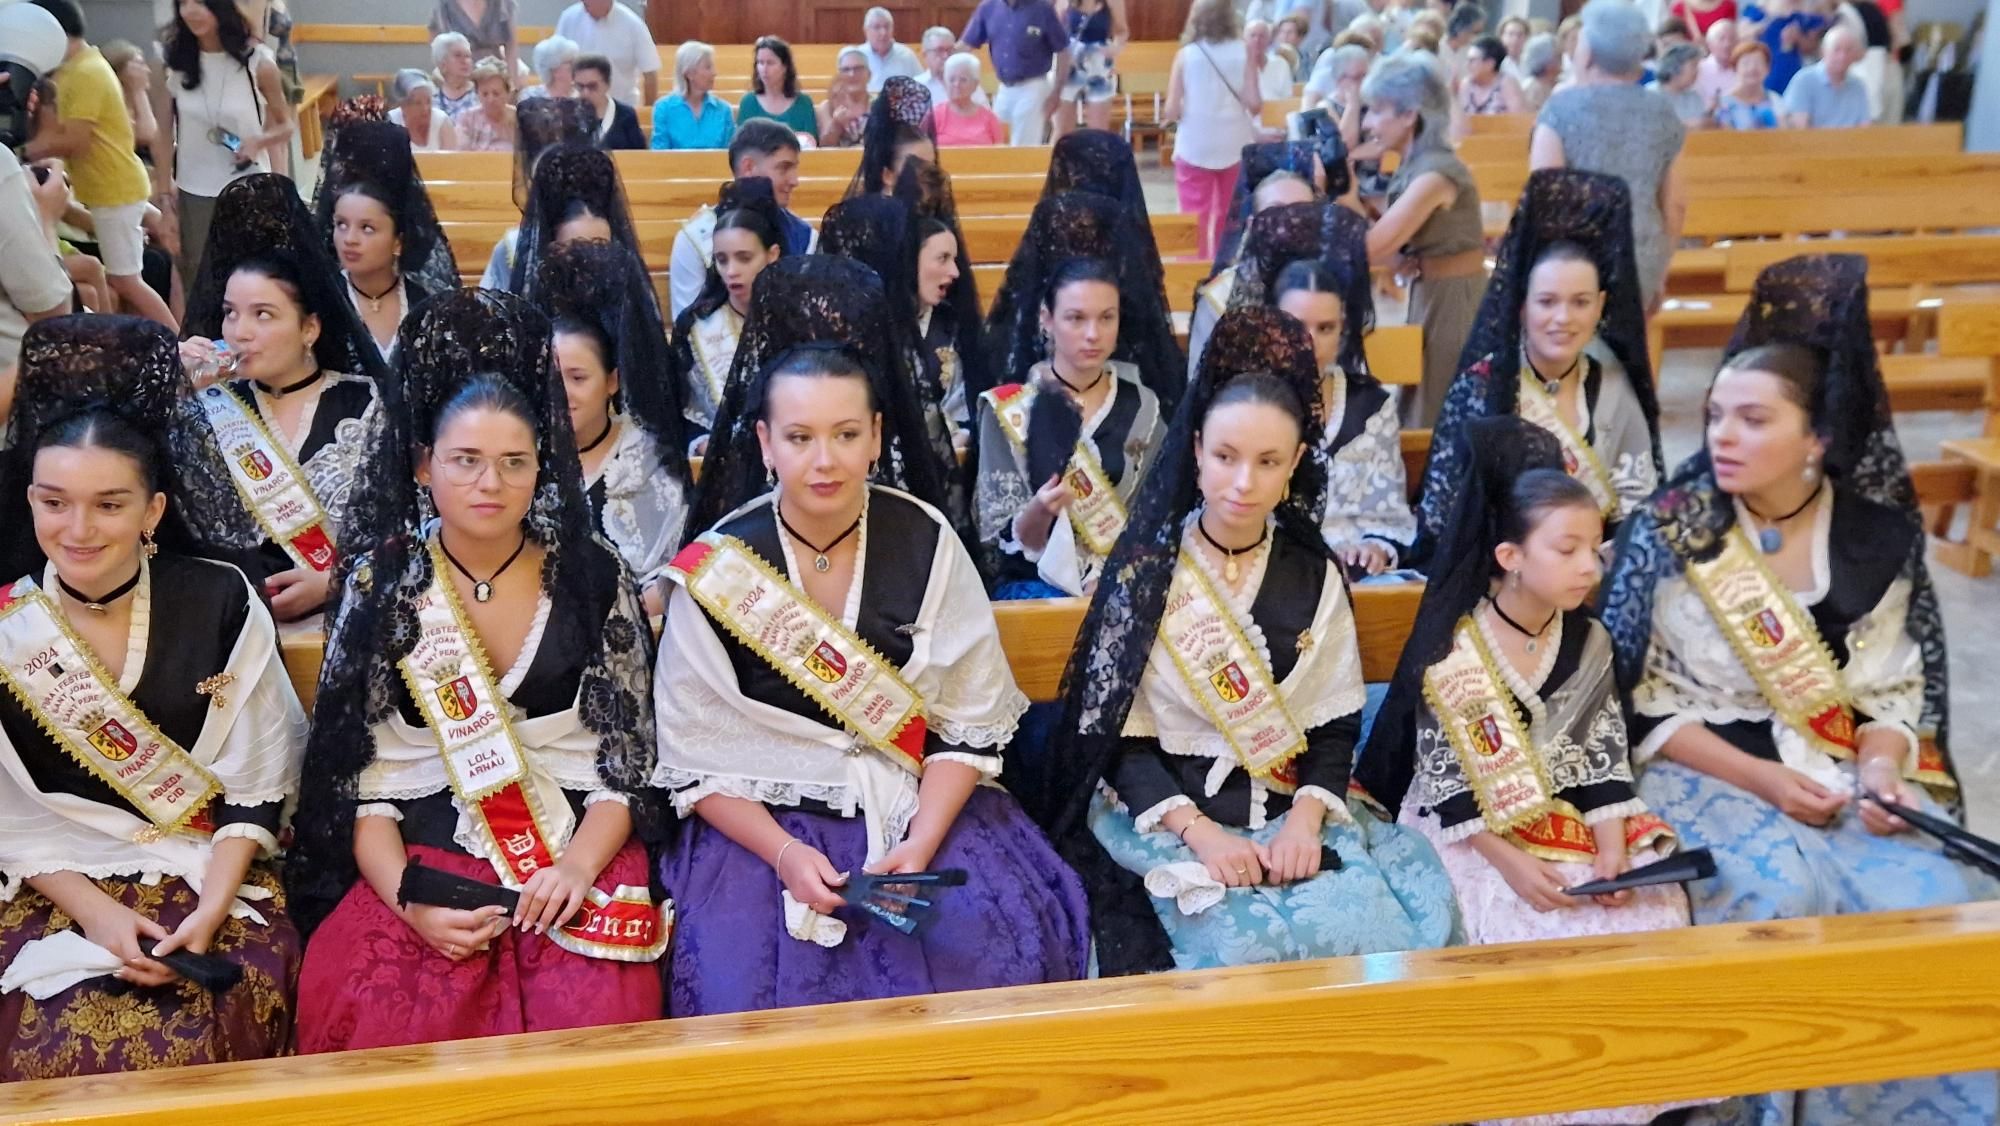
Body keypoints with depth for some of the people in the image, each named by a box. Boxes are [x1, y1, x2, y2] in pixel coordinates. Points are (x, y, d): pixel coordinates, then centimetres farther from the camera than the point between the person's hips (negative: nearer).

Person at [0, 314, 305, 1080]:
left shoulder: (219, 604, -5)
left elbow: (259, 785, -3)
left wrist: (209, 910, -13)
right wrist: (96, 911, -12)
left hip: (215, 876, -1)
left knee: (202, 1044, -24)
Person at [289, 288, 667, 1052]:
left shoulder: (594, 580, 4)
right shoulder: (380, 585, 5)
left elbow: (627, 762, 4)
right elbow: (358, 776, 3)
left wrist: (576, 865, -13)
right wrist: (407, 898, -12)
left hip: (576, 854, 0)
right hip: (419, 859, 0)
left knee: (592, 1028, -25)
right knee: (376, 1027, -27)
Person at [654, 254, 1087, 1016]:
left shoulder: (924, 540, -3)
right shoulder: (717, 569, -6)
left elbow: (971, 723, -2)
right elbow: (696, 758, -3)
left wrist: (920, 845, -15)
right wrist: (784, 853, -17)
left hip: (923, 809, 1)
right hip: (761, 821, -1)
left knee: (998, 955, -20)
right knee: (754, 984, -24)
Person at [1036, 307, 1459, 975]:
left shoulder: (1313, 575, 5)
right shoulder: (1144, 570, -4)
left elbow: (1336, 723, 5)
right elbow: (1117, 733, -6)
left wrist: (1306, 819, -13)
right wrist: (1197, 829, -19)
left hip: (1292, 807, 3)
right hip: (1164, 811, -3)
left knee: (1371, 929, -21)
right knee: (1249, 942, -28)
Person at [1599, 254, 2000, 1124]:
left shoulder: (1876, 539, 2)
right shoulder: (1667, 534, -8)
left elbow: (1893, 687, 7)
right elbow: (1640, 702, -8)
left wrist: (1880, 771, -14)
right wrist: (1761, 779, -16)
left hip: (1841, 770, 3)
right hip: (1703, 768, -3)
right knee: (1785, 899, -29)